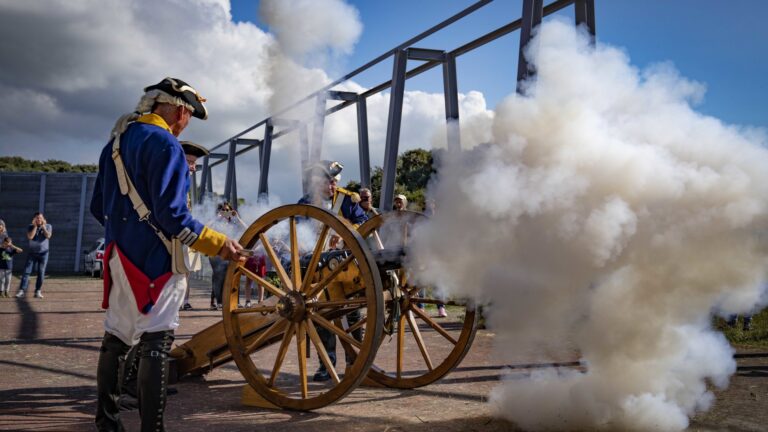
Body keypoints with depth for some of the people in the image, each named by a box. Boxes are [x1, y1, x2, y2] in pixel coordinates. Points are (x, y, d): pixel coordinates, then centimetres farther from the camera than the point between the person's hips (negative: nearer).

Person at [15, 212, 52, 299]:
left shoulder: (48, 226, -1)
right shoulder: (31, 227, -1)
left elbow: (48, 236, -18)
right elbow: (30, 237, -17)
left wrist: (43, 226, -15)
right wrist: (35, 226, -16)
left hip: (43, 253, 0)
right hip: (32, 253, 1)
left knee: (41, 273, -1)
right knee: (26, 271, -5)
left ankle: (38, 292, 4)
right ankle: (22, 291, -6)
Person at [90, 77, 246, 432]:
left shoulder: (116, 141, 13)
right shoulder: (164, 143, -13)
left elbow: (98, 207, 18)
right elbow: (172, 215, -22)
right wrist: (218, 243, -18)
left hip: (120, 256, 9)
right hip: (154, 256, -9)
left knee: (116, 335, 17)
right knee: (156, 342, -5)